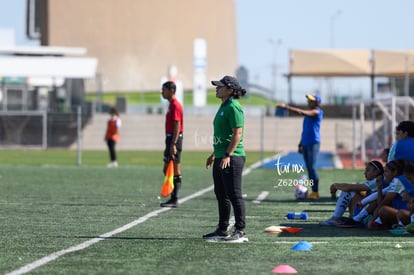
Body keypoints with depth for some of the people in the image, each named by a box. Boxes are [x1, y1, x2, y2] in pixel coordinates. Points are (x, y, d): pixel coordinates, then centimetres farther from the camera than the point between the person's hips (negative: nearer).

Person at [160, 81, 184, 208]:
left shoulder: (175, 105, -14)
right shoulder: (171, 104, 17)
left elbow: (177, 126, -20)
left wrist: (173, 144, -24)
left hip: (174, 139, -10)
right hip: (170, 139, 10)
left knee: (175, 171, -6)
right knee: (167, 170, 10)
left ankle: (174, 200, -4)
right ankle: (173, 198, 13)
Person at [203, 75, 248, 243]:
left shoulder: (233, 107, -14)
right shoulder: (223, 107, 17)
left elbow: (237, 133, -20)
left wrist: (227, 155, -23)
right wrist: (215, 154, 26)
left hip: (232, 158, -11)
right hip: (221, 157, 11)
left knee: (234, 195, -7)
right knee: (221, 195, 15)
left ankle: (240, 232, -4)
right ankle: (222, 231, 23)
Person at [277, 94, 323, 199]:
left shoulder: (317, 112, -9)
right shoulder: (308, 113, 18)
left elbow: (301, 112, -23)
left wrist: (286, 107, -25)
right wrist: (300, 144, 22)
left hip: (313, 143, -9)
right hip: (305, 143, 9)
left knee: (312, 167, -11)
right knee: (309, 168, 6)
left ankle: (316, 192, -8)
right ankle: (313, 192, 9)